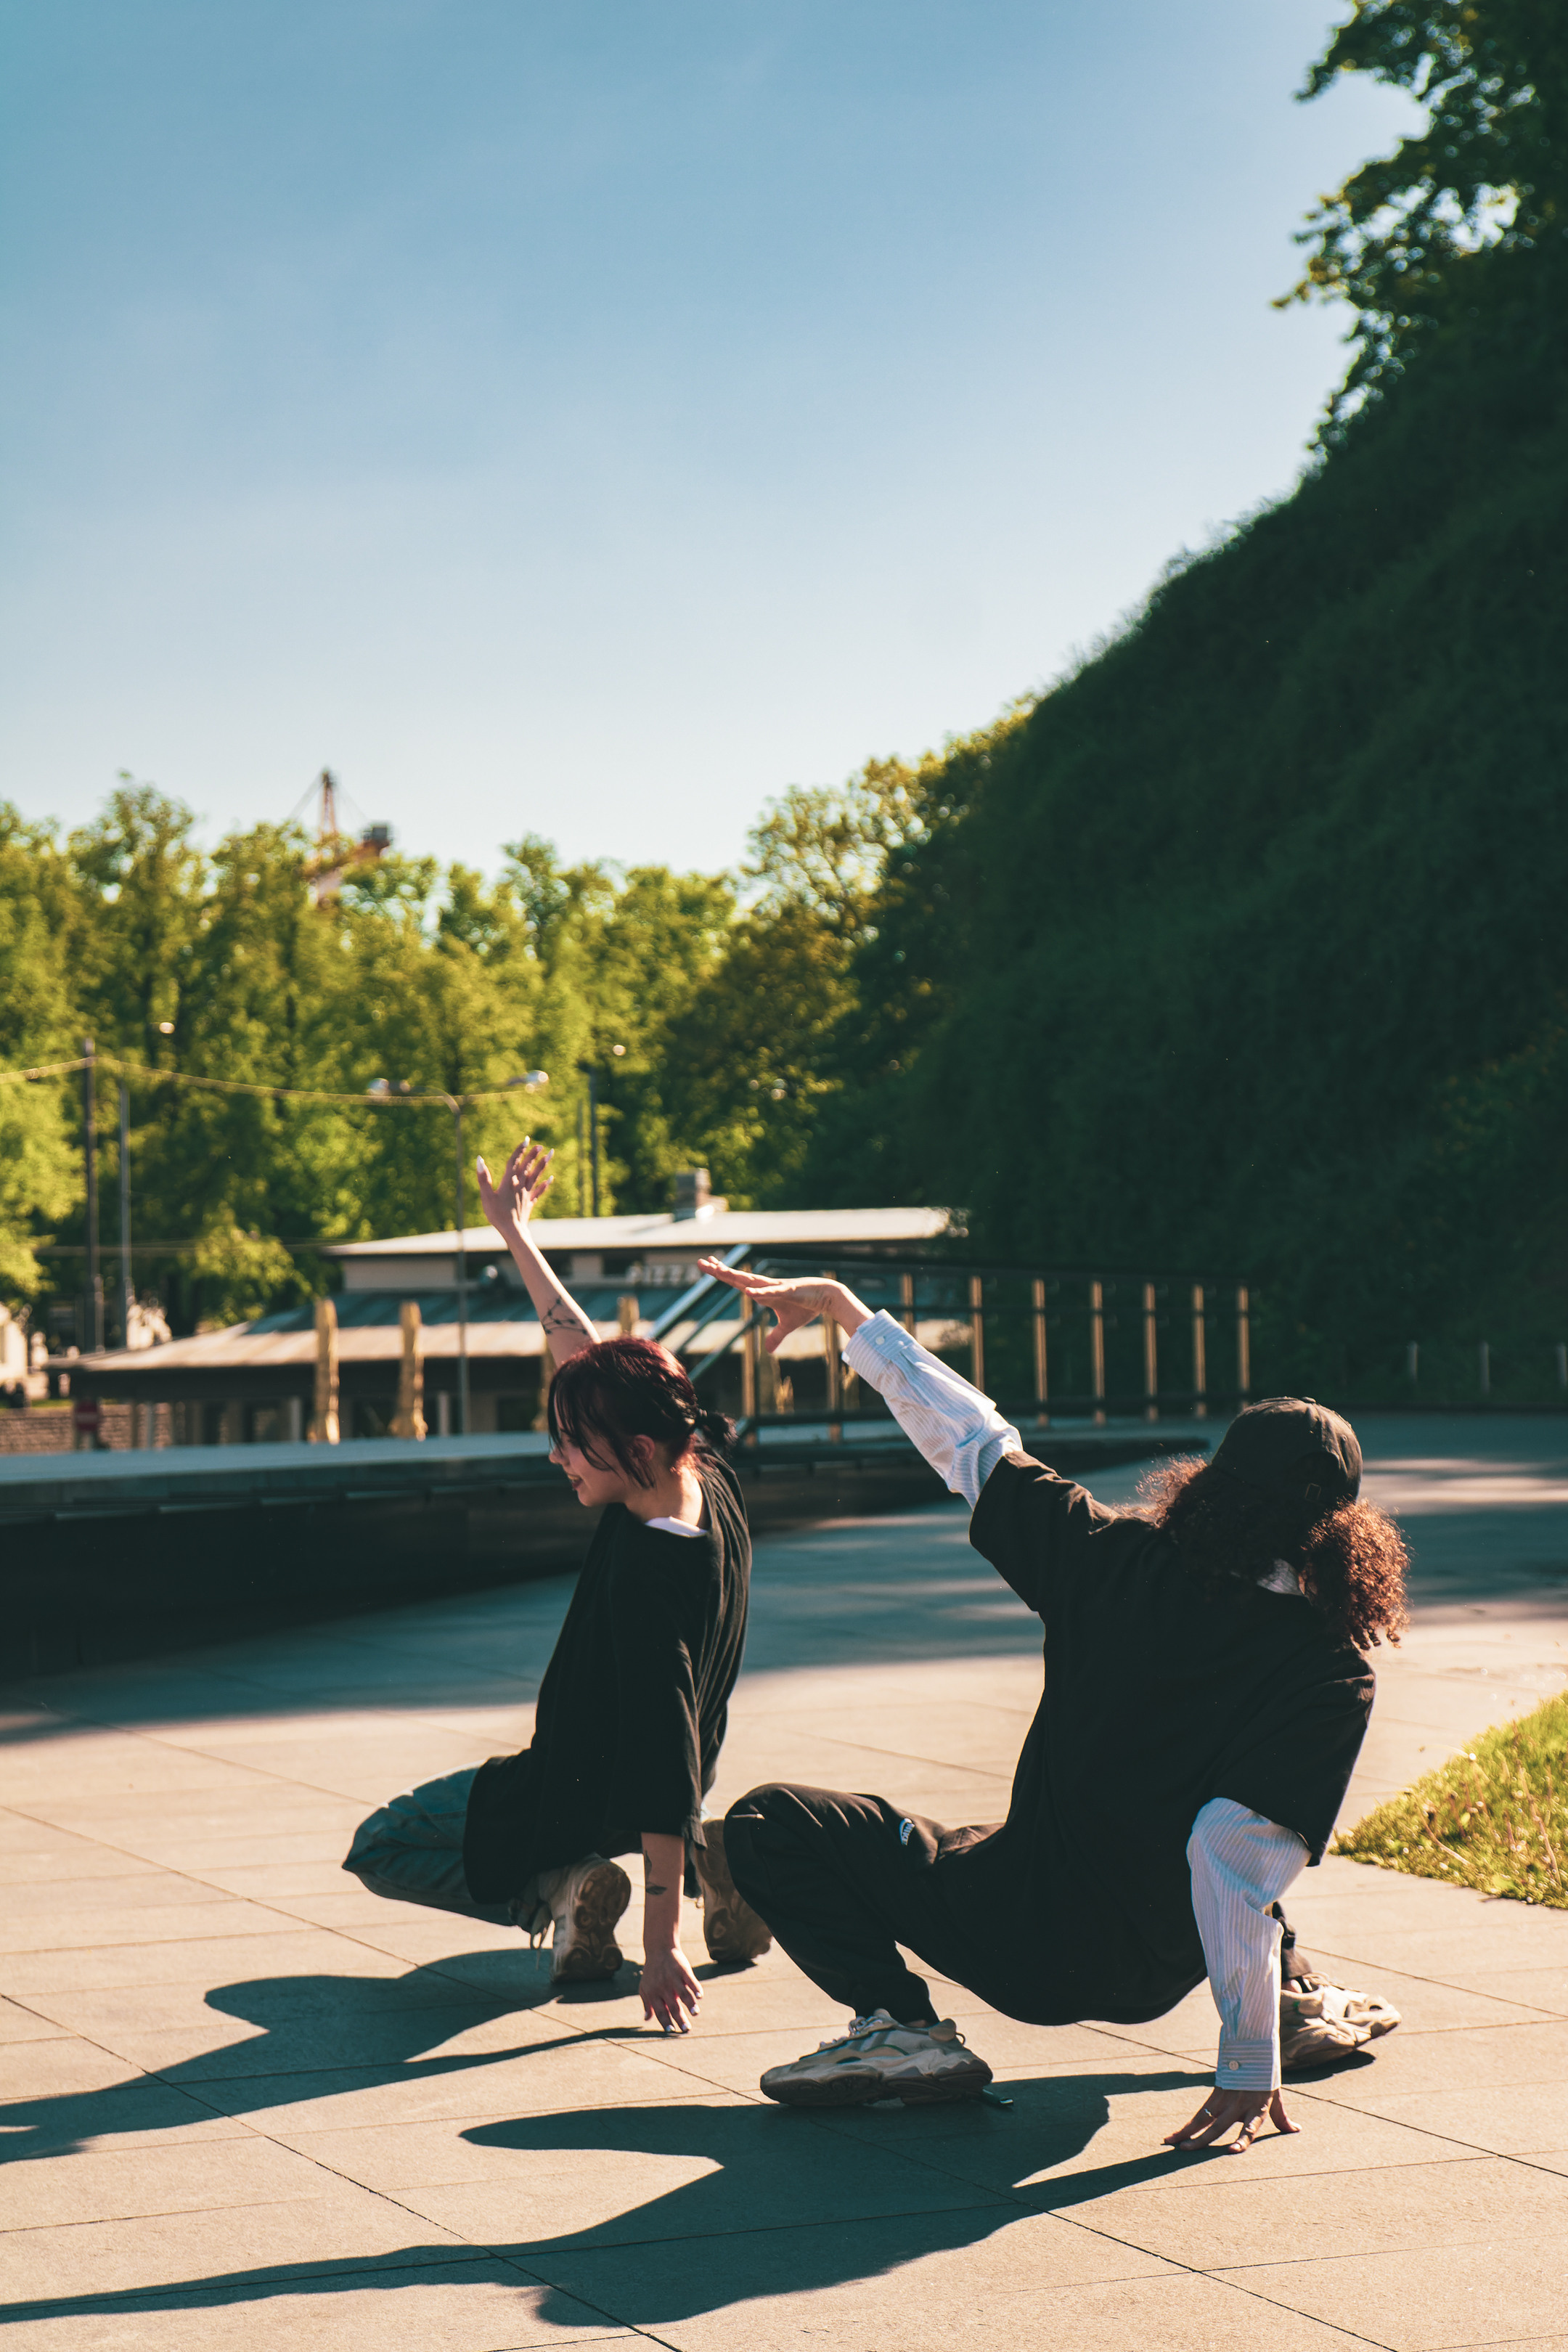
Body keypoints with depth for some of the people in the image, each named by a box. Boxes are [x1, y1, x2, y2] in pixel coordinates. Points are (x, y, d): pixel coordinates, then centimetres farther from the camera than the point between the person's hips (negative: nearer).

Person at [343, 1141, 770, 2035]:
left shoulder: (645, 1576, -36)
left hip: (586, 1796, -8)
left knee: (377, 1848, 12)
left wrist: (662, 1939, -36)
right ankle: (714, 1857, 14)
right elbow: (586, 1352, 1)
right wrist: (517, 1236, 10)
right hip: (658, 1791, 8)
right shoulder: (712, 1484, -13)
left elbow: (665, 1765, -36)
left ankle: (558, 1892, -8)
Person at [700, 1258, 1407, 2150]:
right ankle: (1296, 1997, 24)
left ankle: (901, 2025, -8)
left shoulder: (1123, 1564, -14)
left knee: (767, 1826, 9)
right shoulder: (1334, 1676, -16)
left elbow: (973, 1441, -6)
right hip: (1157, 1976, 3)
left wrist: (841, 1304, 5)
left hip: (1023, 1950, -3)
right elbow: (1239, 1862, -24)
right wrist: (1249, 2069, -23)